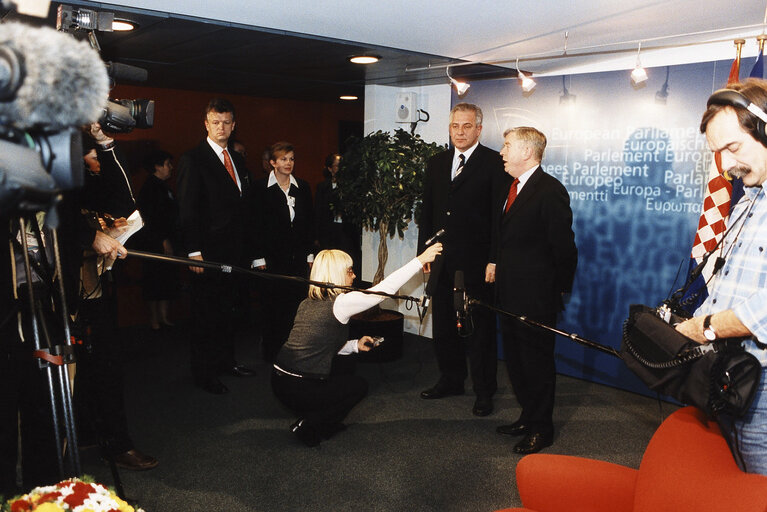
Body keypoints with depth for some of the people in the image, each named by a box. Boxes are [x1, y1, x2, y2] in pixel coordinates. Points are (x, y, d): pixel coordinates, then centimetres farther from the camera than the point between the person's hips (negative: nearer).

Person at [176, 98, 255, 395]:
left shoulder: (237, 160, 14)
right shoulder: (193, 159, -7)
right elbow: (187, 210, -11)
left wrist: (246, 246, 12)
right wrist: (193, 251, -17)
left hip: (235, 252, 7)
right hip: (208, 253, -7)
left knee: (230, 310, 14)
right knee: (206, 315, 2)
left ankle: (225, 361, 28)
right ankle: (203, 373, 12)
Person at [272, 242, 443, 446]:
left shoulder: (308, 304, 10)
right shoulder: (340, 303, -14)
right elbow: (386, 288, -13)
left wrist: (355, 345, 14)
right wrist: (420, 260, -8)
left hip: (279, 379, 8)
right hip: (298, 389, -8)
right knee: (359, 386, 15)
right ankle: (308, 426, 7)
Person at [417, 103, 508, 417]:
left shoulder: (494, 163, -5)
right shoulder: (436, 163, 12)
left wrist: (494, 260, -15)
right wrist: (424, 251, 11)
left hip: (477, 262, -6)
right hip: (443, 262, 6)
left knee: (480, 329, 4)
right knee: (444, 326, 15)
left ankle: (484, 391, 19)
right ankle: (451, 380, 33)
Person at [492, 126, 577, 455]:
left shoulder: (551, 191, -15)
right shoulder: (507, 191, 13)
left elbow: (563, 246, -15)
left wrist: (559, 289, -10)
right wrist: (496, 267, 9)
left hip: (536, 296, -9)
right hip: (509, 294, 9)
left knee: (537, 359, 4)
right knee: (515, 357, 17)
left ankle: (541, 428, 19)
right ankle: (528, 416, 33)